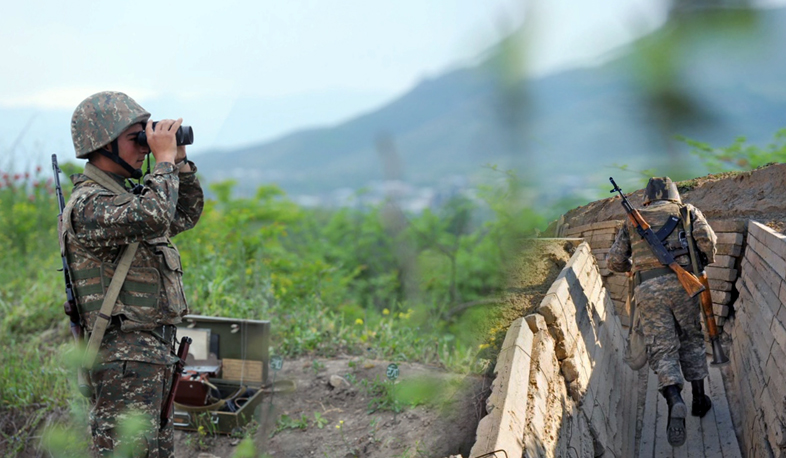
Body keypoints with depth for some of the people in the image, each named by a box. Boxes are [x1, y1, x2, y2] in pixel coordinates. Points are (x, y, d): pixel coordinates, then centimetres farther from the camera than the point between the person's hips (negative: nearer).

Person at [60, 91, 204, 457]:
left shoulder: (126, 195, 15)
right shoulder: (88, 204, -16)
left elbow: (186, 215, 25)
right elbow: (153, 218, -33)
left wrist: (179, 160, 12)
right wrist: (164, 159, -20)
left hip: (155, 353, 10)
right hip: (125, 358, -10)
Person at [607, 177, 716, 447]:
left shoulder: (632, 221, 21)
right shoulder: (686, 211, 17)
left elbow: (614, 261, 17)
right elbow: (707, 237, -1)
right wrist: (707, 261, 19)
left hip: (647, 289, 0)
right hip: (681, 282, 0)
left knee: (662, 350, -3)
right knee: (691, 340, 19)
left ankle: (675, 401, -26)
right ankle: (699, 399, 22)